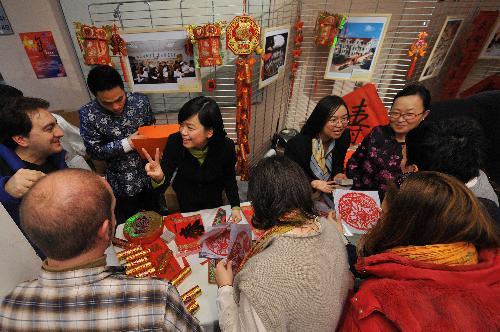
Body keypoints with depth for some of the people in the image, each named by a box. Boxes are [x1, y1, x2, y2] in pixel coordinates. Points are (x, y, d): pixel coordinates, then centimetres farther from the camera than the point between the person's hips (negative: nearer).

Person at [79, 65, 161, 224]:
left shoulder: (141, 101, -12)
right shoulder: (88, 114, -16)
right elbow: (94, 151, -12)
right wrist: (126, 143, -24)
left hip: (148, 173, 2)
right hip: (121, 182, -2)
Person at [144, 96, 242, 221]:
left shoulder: (226, 147, -30)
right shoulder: (175, 141, -29)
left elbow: (229, 179, -13)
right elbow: (163, 186, -26)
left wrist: (235, 206, -22)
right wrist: (159, 179, -48)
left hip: (214, 199, 0)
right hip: (186, 200, 0)